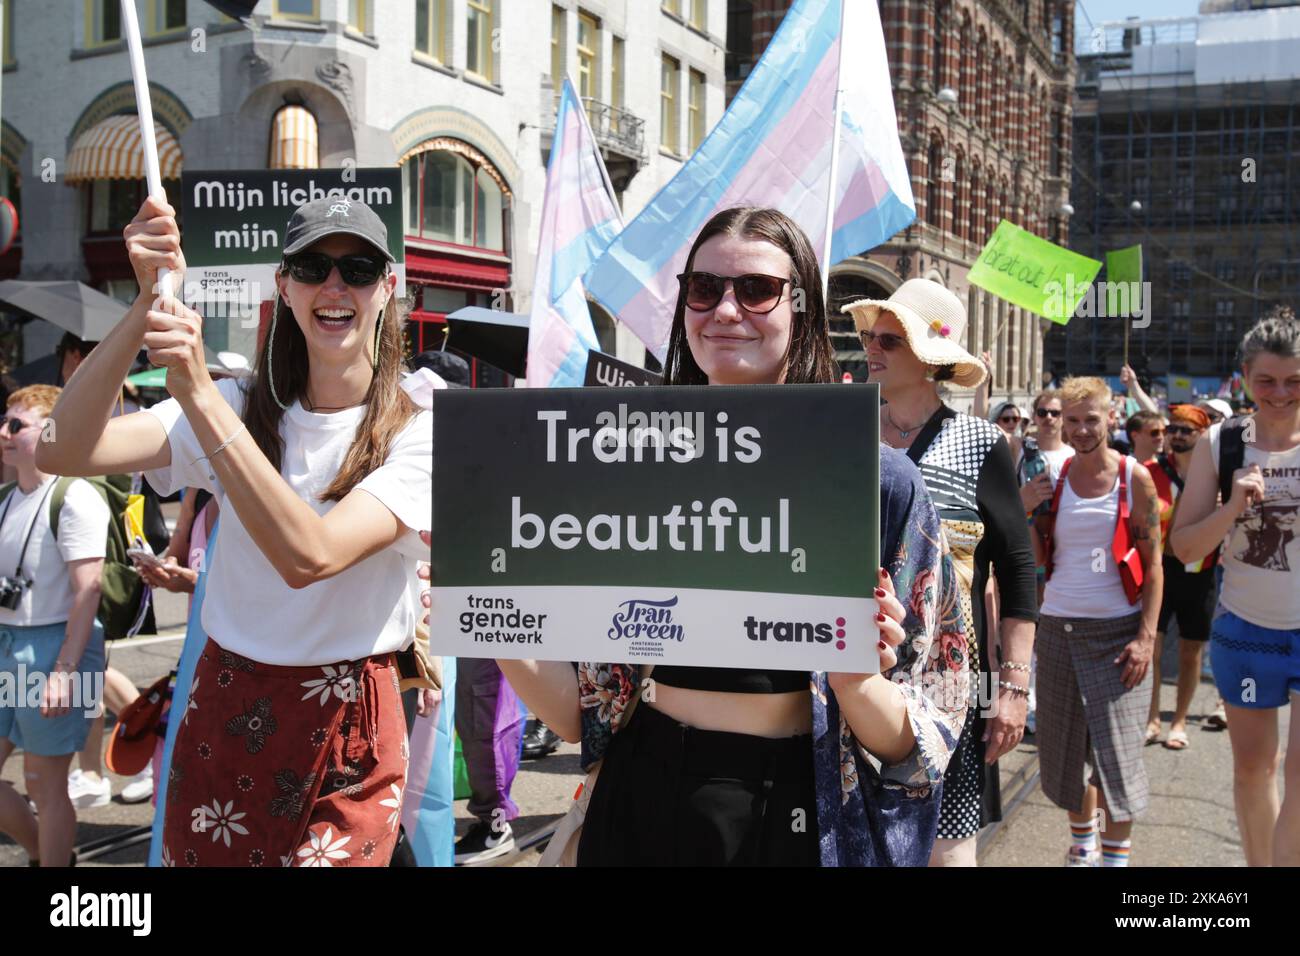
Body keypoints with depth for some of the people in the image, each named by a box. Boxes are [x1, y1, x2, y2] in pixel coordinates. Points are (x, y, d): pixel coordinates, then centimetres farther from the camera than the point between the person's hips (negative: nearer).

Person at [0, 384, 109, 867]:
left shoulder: (75, 498, -13)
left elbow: (88, 591, -17)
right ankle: (42, 853, 33)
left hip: (53, 646, -8)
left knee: (45, 783, 2)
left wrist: (64, 671, -21)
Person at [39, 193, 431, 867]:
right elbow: (66, 450, -13)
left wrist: (198, 392, -30)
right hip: (222, 715, 4)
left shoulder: (419, 433, -11)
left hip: (346, 734, -3)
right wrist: (150, 304, -22)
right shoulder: (244, 408, 1)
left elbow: (308, 554, -28)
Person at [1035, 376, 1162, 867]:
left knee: (1116, 753, -4)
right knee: (1066, 748, 11)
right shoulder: (1052, 479, 4)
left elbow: (1153, 563, -5)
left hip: (1118, 631, -3)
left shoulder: (1135, 478, -4)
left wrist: (1146, 637, -12)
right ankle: (1082, 846, 30)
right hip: (1058, 626, 3)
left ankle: (1116, 857, 8)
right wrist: (1030, 512, -9)